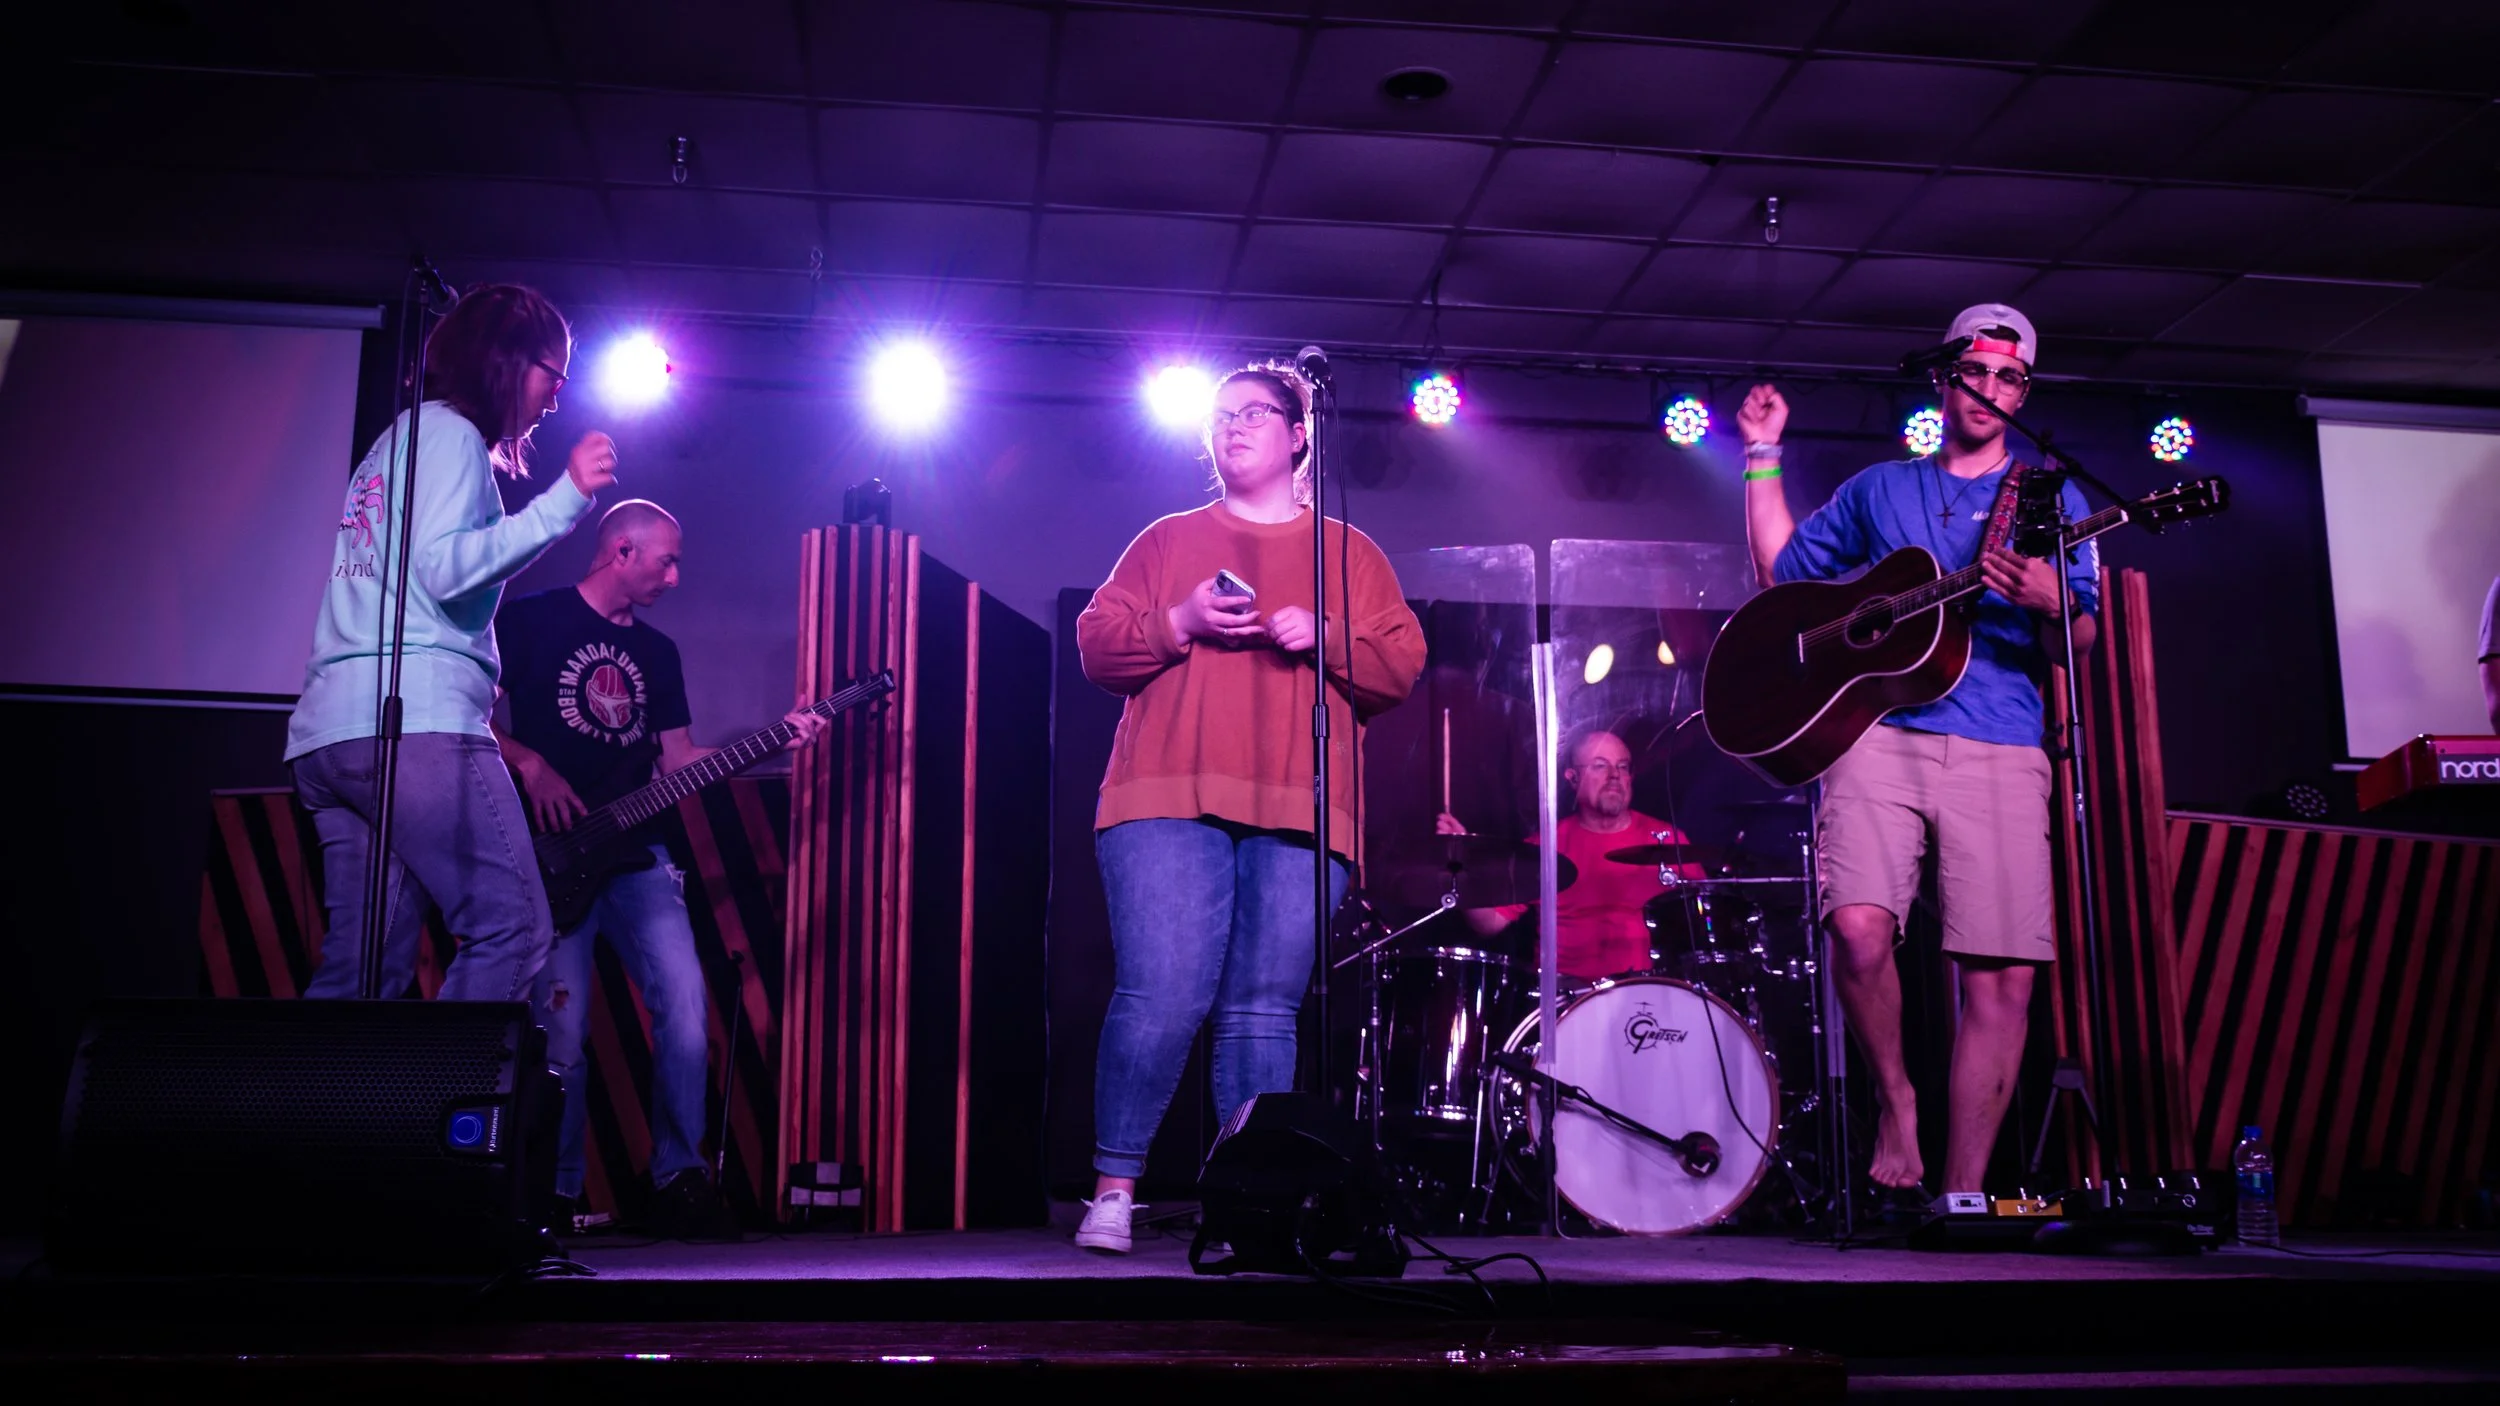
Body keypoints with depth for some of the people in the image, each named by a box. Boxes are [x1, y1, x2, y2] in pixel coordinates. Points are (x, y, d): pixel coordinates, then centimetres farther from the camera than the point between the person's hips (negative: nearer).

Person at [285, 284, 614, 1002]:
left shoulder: (395, 438, 29)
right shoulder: (451, 434, 0)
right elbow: (444, 569, -13)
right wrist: (565, 498, -17)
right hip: (417, 719, -10)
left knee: (361, 968, 6)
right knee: (513, 930, -11)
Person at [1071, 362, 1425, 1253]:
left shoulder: (1349, 555, 19)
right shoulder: (1168, 541, 19)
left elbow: (1401, 670, 11)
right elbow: (1097, 648, 11)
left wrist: (1326, 640, -7)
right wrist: (1180, 624, -6)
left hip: (1299, 814, 1)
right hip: (1170, 803, -1)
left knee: (1265, 1010, -2)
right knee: (1163, 996, -13)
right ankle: (1114, 1188, -1)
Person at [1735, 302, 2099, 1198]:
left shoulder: (2050, 498, 17)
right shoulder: (1879, 488, 21)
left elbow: (2080, 646, 10)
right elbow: (1781, 570, 24)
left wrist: (2053, 604, -14)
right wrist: (1764, 458, 19)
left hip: (2000, 748, 0)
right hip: (1881, 729, 0)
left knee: (2004, 976, -9)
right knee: (1859, 928, -24)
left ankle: (1963, 1196, 1)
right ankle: (1896, 1100, 3)